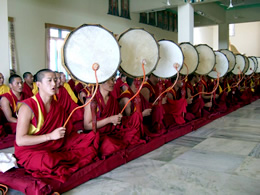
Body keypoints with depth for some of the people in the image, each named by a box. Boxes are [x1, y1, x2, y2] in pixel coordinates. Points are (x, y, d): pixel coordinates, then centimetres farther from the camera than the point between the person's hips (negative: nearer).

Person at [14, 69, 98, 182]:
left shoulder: (58, 106, 7)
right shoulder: (27, 107, -13)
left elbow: (67, 133, 12)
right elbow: (20, 140, -19)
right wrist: (50, 136, -25)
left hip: (55, 147, 6)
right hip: (29, 151, -5)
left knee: (92, 137, -4)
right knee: (47, 160, -41)